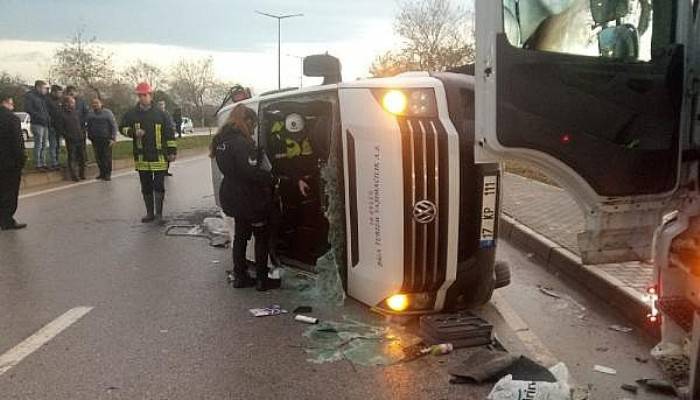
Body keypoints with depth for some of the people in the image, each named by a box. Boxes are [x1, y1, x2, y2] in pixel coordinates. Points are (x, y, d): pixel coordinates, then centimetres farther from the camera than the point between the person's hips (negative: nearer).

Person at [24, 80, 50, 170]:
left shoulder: (43, 96, 16)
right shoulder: (30, 95, -6)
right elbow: (28, 109, -14)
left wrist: (48, 117, 7)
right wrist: (39, 116, -18)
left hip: (45, 123, 7)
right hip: (37, 123, -7)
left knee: (44, 145, 10)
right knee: (38, 145, -6)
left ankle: (43, 163, 17)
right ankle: (38, 164, -1)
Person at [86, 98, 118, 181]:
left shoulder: (108, 113, -4)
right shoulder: (90, 114, 8)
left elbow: (114, 125, -6)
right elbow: (88, 126, 17)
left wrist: (113, 138, -12)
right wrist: (89, 136, 11)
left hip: (106, 139, -4)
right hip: (95, 139, 4)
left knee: (107, 157, -4)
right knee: (98, 157, 6)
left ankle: (108, 174, 4)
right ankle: (102, 173, 18)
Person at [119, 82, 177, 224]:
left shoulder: (160, 114, 1)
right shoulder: (132, 114, 5)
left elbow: (170, 133, 3)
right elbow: (122, 127, 12)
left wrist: (172, 151, -1)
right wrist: (133, 132, -9)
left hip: (159, 157, -2)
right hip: (142, 158, 3)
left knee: (159, 186, -3)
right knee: (146, 187, 10)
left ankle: (159, 213, 7)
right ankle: (150, 213, 21)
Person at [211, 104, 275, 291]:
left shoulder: (221, 140, 6)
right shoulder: (240, 142, -23)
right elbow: (251, 172, -27)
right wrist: (272, 178, -15)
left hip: (233, 197, 8)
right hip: (250, 198, -8)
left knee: (240, 235, 19)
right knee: (261, 237, 6)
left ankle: (239, 276, 26)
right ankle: (261, 279, 11)